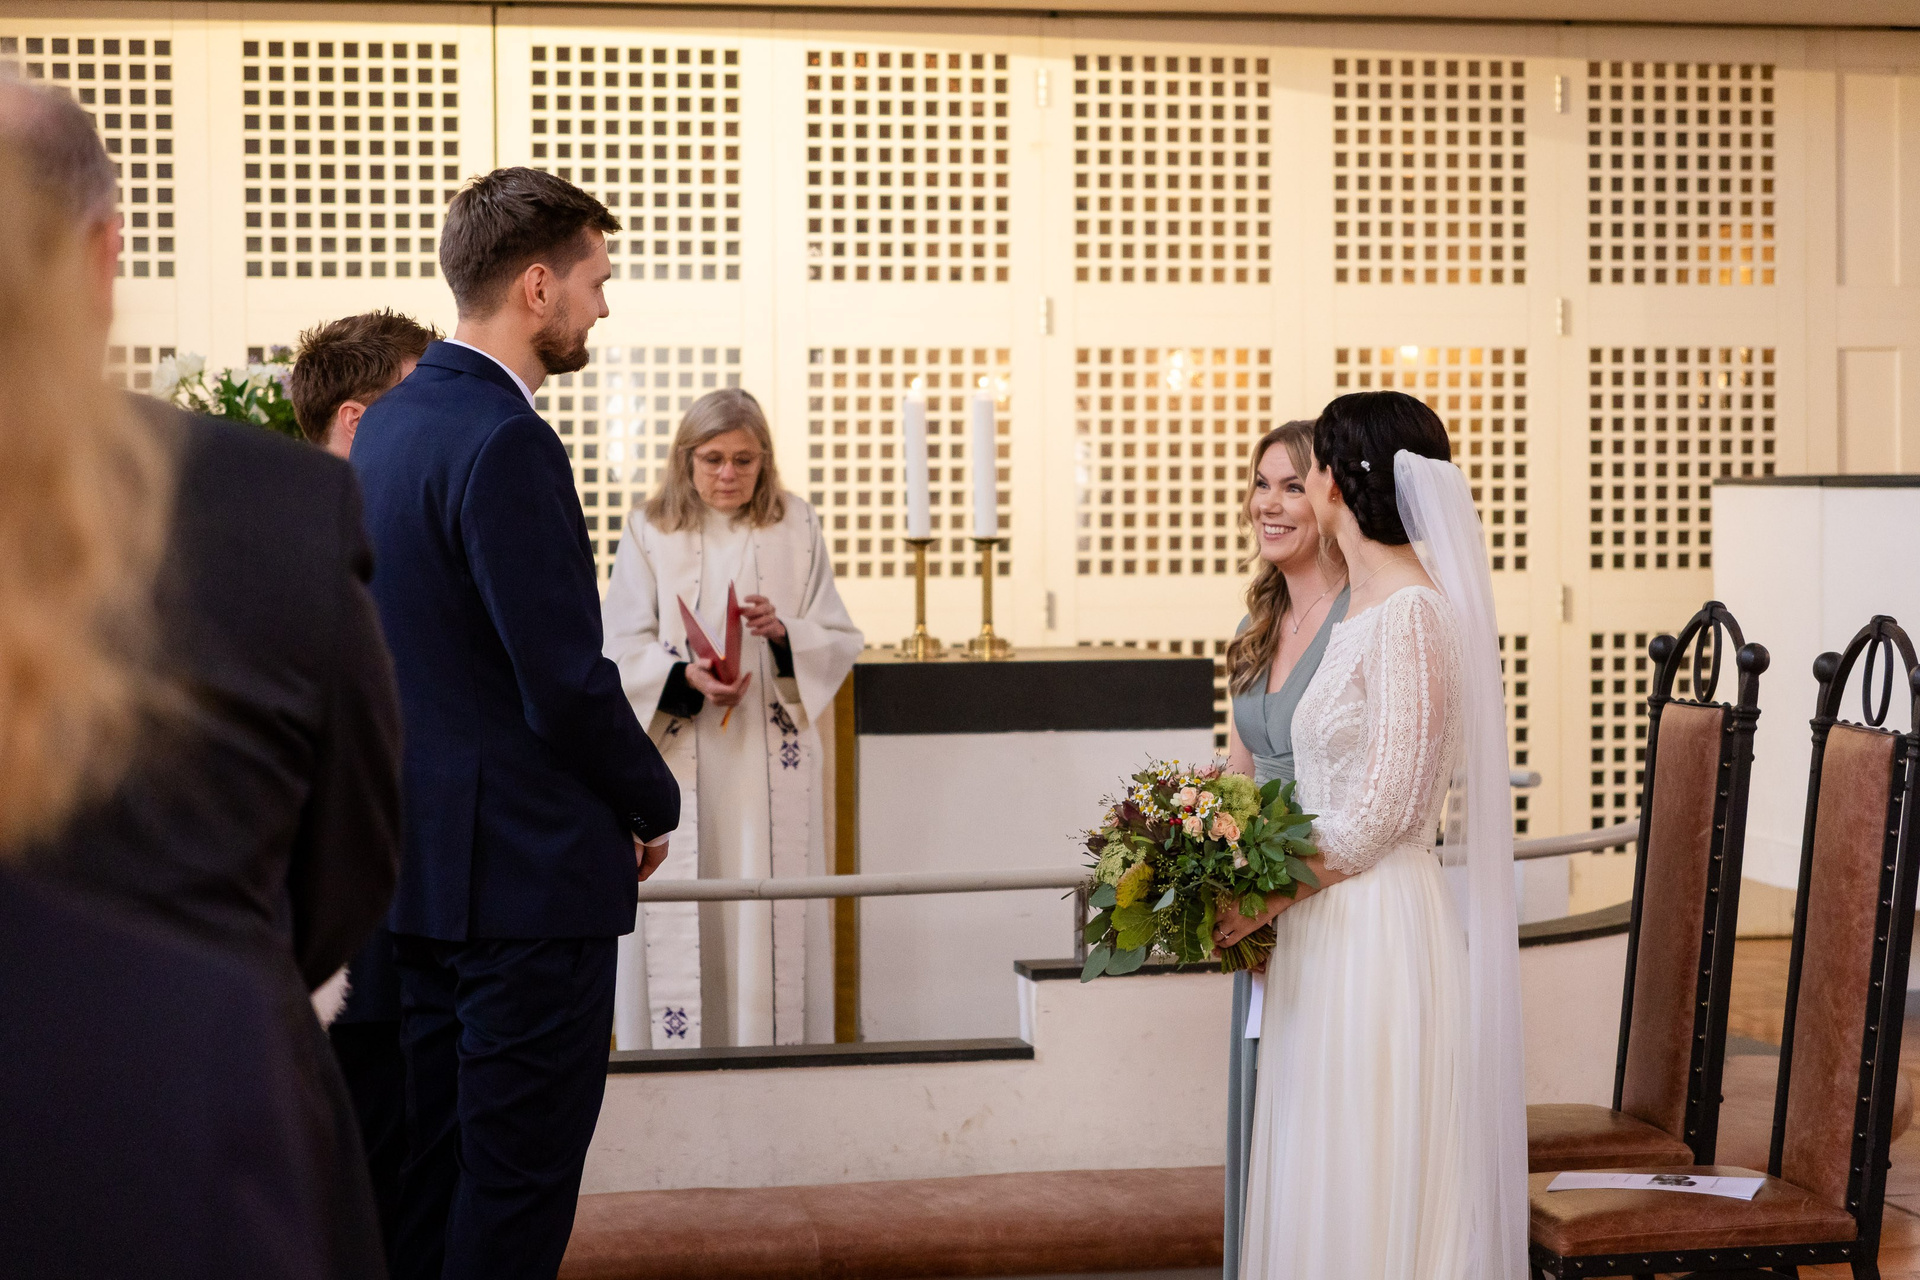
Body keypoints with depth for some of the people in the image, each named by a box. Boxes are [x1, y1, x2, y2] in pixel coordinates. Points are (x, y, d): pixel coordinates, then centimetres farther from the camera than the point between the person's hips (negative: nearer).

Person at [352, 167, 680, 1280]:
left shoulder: (390, 426, 10)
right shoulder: (508, 446, -19)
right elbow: (569, 685, -21)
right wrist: (654, 804, -4)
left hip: (422, 854, 10)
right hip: (529, 871, -10)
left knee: (430, 1172, 16)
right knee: (518, 1185, -2)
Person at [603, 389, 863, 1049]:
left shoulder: (797, 529, 7)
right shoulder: (650, 534, 4)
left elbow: (840, 642, 5)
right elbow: (623, 650, -2)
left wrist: (784, 632, -16)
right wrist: (686, 678, -21)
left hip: (771, 761, 1)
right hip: (679, 760, -1)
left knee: (771, 914, -2)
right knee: (682, 916, -3)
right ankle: (681, 1047, 4)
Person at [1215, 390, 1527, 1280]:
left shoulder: (1411, 613, -15)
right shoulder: (1367, 608, 13)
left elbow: (1383, 812, -18)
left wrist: (1271, 896, -10)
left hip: (1376, 930, -9)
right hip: (1329, 929, 9)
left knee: (1366, 1183, -2)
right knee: (1324, 1181, 13)